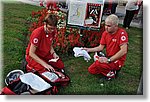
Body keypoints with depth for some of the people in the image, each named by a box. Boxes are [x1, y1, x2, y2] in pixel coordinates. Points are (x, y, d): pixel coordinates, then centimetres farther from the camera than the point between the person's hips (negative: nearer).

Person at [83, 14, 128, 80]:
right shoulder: (105, 33, 2)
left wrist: (109, 60, -28)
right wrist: (88, 49, -8)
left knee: (98, 63, -29)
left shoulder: (122, 33, -21)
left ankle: (111, 73, -3)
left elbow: (123, 51, -27)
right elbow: (101, 47, 7)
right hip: (108, 58, 7)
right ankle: (109, 70, 13)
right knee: (91, 70, 0)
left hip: (118, 60, -7)